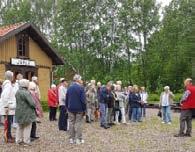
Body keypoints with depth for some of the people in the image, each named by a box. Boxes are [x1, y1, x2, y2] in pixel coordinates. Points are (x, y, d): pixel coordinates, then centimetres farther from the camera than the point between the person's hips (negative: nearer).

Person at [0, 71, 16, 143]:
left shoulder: (9, 84, 15)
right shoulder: (8, 85, -16)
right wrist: (6, 107, -22)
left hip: (10, 107, 9)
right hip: (8, 108, -9)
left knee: (9, 122, 15)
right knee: (8, 122, -2)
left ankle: (9, 135, 23)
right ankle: (8, 137, 5)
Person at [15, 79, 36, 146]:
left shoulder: (17, 92, 6)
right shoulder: (26, 93, -20)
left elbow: (17, 101, 11)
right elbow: (31, 103, -21)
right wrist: (35, 107, -4)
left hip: (19, 112, 8)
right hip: (27, 112, -8)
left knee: (20, 126, 19)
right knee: (27, 127, 3)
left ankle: (18, 140, 25)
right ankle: (26, 141, 7)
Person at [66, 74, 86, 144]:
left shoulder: (69, 88, 6)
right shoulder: (81, 88, -12)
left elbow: (66, 99, 10)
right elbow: (83, 100, -14)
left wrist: (67, 107, 17)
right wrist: (84, 109, -7)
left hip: (71, 109, 5)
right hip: (79, 109, -5)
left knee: (71, 123, 10)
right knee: (78, 124, 1)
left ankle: (72, 139, 14)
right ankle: (78, 139, 3)